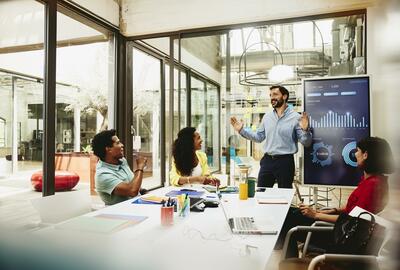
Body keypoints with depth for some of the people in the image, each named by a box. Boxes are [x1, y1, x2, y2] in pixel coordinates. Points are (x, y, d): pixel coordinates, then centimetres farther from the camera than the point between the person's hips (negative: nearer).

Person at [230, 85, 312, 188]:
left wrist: (305, 130, -28)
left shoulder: (296, 117, -7)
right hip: (267, 160, 4)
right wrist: (241, 130, 7)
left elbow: (306, 143, -8)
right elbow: (259, 137, 15)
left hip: (285, 161, -4)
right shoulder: (267, 117, 9)